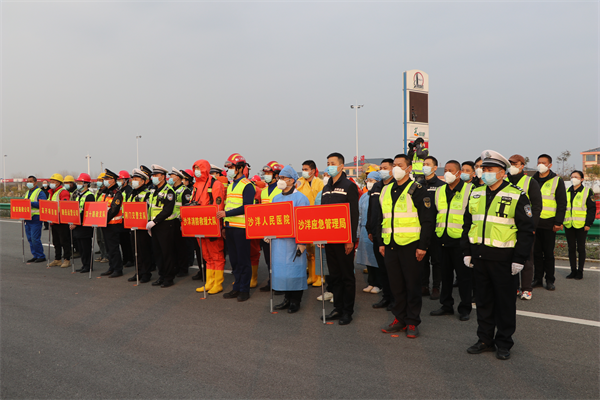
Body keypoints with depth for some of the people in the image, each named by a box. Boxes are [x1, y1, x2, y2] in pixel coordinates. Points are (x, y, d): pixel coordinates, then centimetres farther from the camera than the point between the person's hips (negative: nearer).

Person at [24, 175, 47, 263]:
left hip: (36, 219, -8)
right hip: (27, 219, 9)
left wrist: (31, 203, -25)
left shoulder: (40, 192, -6)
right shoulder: (27, 192, 20)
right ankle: (35, 256, 17)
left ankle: (41, 256, 0)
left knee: (35, 239, -10)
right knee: (30, 239, 10)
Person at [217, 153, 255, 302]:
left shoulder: (247, 185, -10)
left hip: (241, 227, -8)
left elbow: (246, 207, -19)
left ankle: (244, 290, 8)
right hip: (230, 227, 8)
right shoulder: (230, 185, 17)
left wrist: (226, 213, -21)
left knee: (243, 260, -1)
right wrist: (224, 225, 15)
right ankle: (237, 288, 21)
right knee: (234, 259, 12)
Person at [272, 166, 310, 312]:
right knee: (280, 268, 9)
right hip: (278, 240, 7)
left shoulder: (300, 198, -6)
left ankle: (295, 301, 10)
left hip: (293, 241, -6)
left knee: (294, 269, -2)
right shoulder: (276, 198, 15)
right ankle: (287, 298, 21)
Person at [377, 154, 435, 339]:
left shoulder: (417, 190, -6)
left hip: (410, 246, -6)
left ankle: (412, 323, 14)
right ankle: (399, 319, 23)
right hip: (391, 246, 6)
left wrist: (423, 246, -13)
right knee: (396, 285, 12)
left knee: (412, 285, 3)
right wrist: (382, 242, 14)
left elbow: (427, 221, -8)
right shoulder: (386, 190, 13)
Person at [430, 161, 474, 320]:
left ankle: (465, 308, 14)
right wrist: (437, 231, 12)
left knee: (464, 275, 3)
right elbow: (435, 214, 20)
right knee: (445, 274, 14)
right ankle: (446, 305, 26)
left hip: (461, 240, -6)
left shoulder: (469, 190, -4)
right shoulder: (439, 191, 12)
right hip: (443, 240, 6)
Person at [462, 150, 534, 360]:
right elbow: (467, 225, 14)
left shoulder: (516, 196, -6)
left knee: (505, 302, 7)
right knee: (483, 300, 13)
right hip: (479, 256, 5)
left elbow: (526, 230, -7)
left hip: (503, 259, -5)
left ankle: (504, 343, 20)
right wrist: (467, 252, 8)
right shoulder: (476, 195, 9)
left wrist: (519, 259, -11)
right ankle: (485, 340, 26)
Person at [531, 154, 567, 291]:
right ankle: (537, 279, 14)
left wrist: (558, 222, -9)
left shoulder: (557, 181, 1)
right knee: (536, 252, 7)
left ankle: (550, 280, 13)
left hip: (549, 223, -3)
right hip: (534, 223, 3)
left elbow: (562, 204, -2)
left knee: (548, 253, 3)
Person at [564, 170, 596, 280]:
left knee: (580, 248, 1)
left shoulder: (587, 192, 1)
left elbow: (592, 209, -2)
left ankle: (580, 271, 9)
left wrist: (588, 223, -10)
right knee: (571, 248, 7)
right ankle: (573, 271, 14)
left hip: (581, 225, -4)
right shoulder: (567, 192, 13)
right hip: (568, 225, 4)